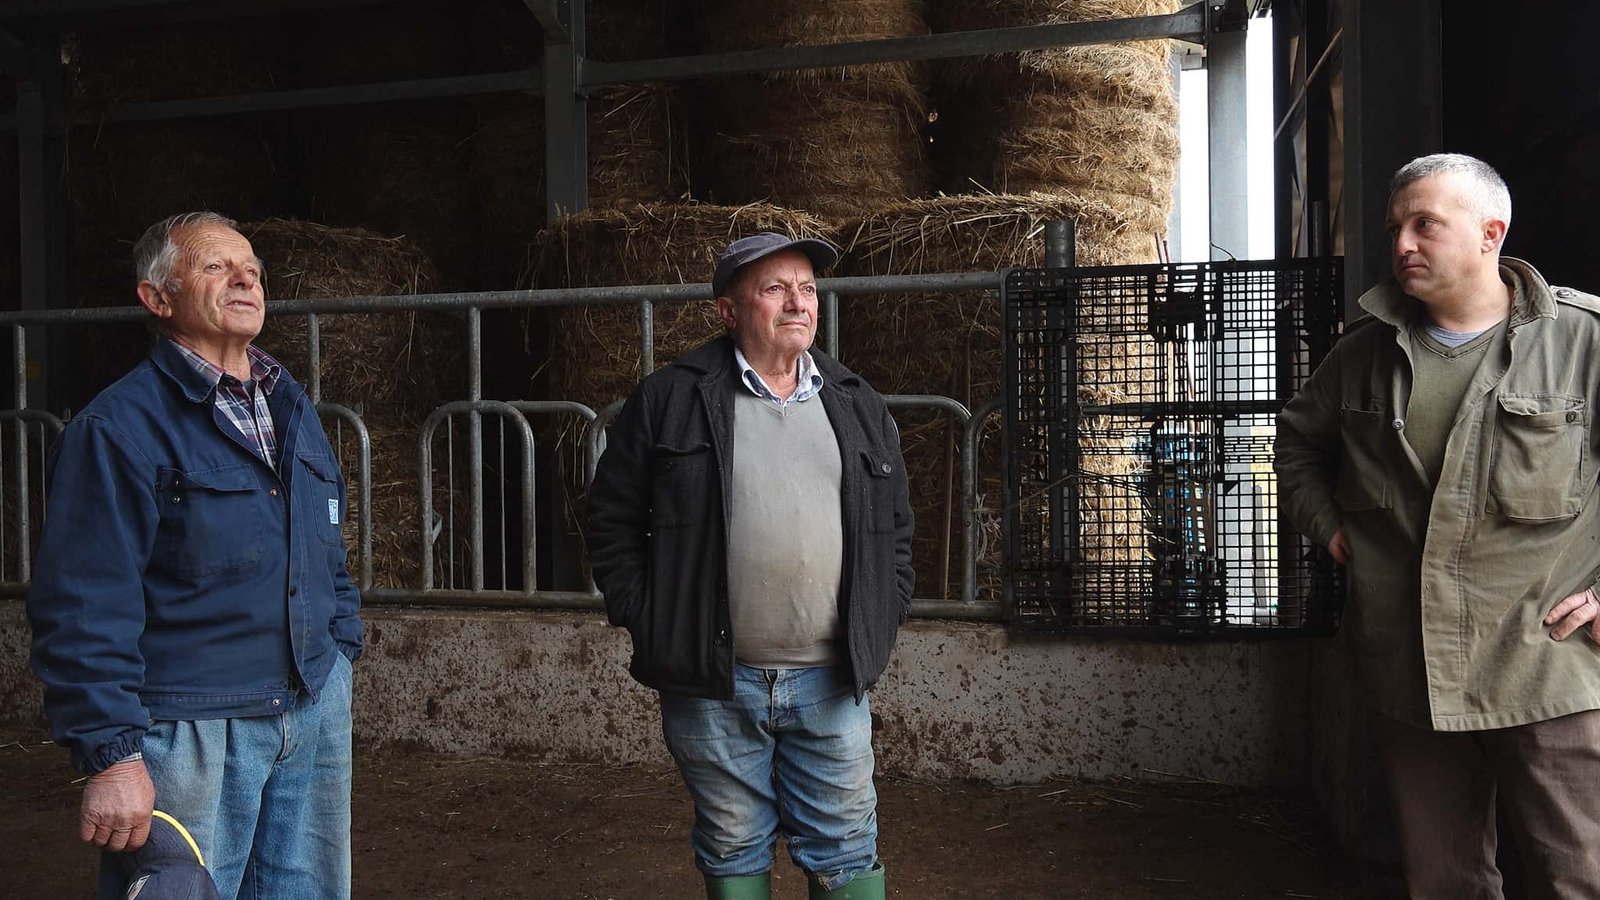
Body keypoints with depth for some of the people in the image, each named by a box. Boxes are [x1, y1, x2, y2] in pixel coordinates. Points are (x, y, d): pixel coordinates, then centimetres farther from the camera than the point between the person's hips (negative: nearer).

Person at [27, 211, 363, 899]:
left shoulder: (293, 407, 12)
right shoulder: (118, 427, -11)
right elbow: (85, 606, -16)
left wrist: (342, 651, 15)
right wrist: (112, 754, -18)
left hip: (318, 715, 7)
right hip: (190, 732, -7)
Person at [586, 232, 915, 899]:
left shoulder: (858, 406, 8)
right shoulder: (669, 401, -2)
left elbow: (896, 526, 15)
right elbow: (612, 520, 2)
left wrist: (882, 622, 6)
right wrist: (647, 624, -4)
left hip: (833, 681, 2)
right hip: (711, 682, -2)